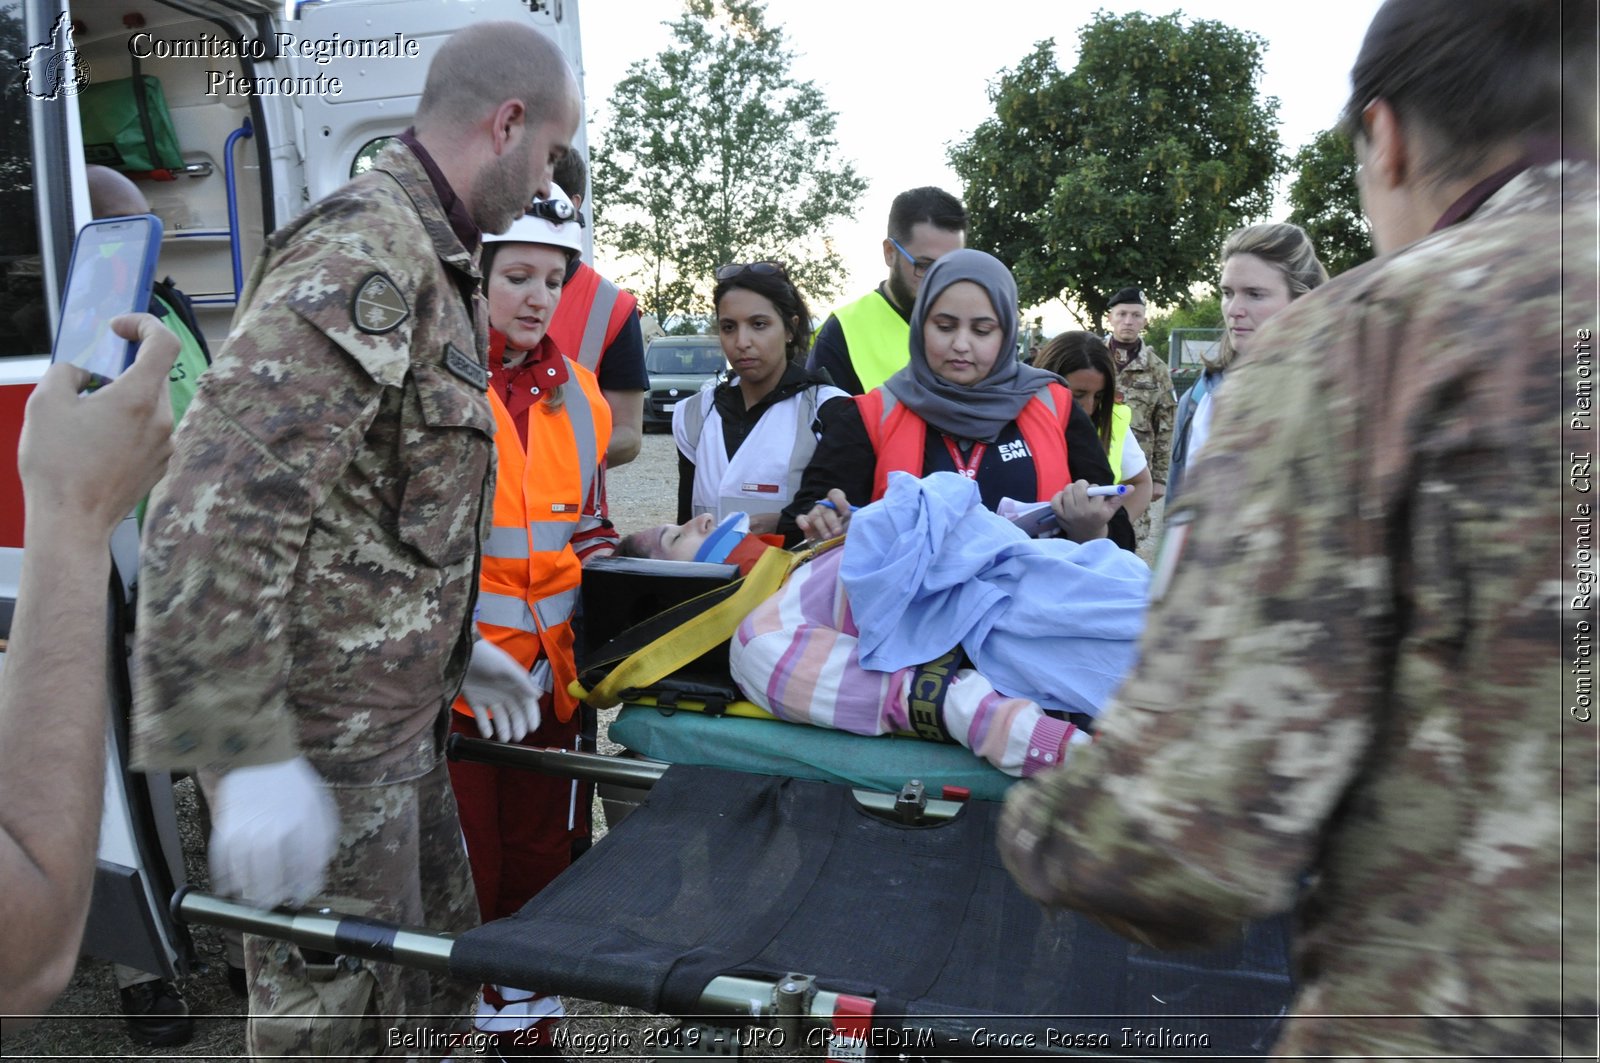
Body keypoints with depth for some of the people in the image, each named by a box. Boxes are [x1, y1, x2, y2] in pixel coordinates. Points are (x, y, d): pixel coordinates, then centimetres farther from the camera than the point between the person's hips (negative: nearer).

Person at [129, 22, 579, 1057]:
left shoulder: (427, 258, 14)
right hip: (325, 741, -9)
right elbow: (222, 506, -29)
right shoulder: (361, 256, -19)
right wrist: (249, 755, -28)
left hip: (399, 718, 9)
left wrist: (453, 645, 22)